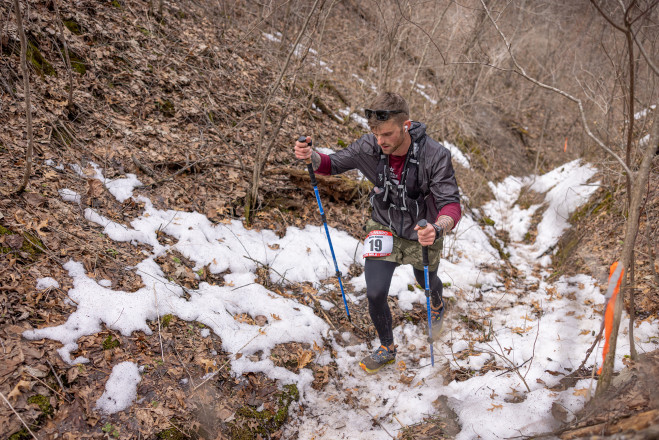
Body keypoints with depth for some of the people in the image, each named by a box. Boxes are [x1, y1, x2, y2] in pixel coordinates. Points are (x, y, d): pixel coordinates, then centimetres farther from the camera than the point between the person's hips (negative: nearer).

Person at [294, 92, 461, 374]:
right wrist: (312, 157, -32)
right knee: (375, 293, -8)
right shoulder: (369, 147, -23)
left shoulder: (435, 155, -32)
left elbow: (451, 204, -33)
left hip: (423, 233, -1)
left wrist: (438, 228, -56)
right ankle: (387, 348, 21)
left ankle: (437, 304, 65)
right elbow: (334, 164, -9)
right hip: (384, 229, 1)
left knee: (427, 281, 25)